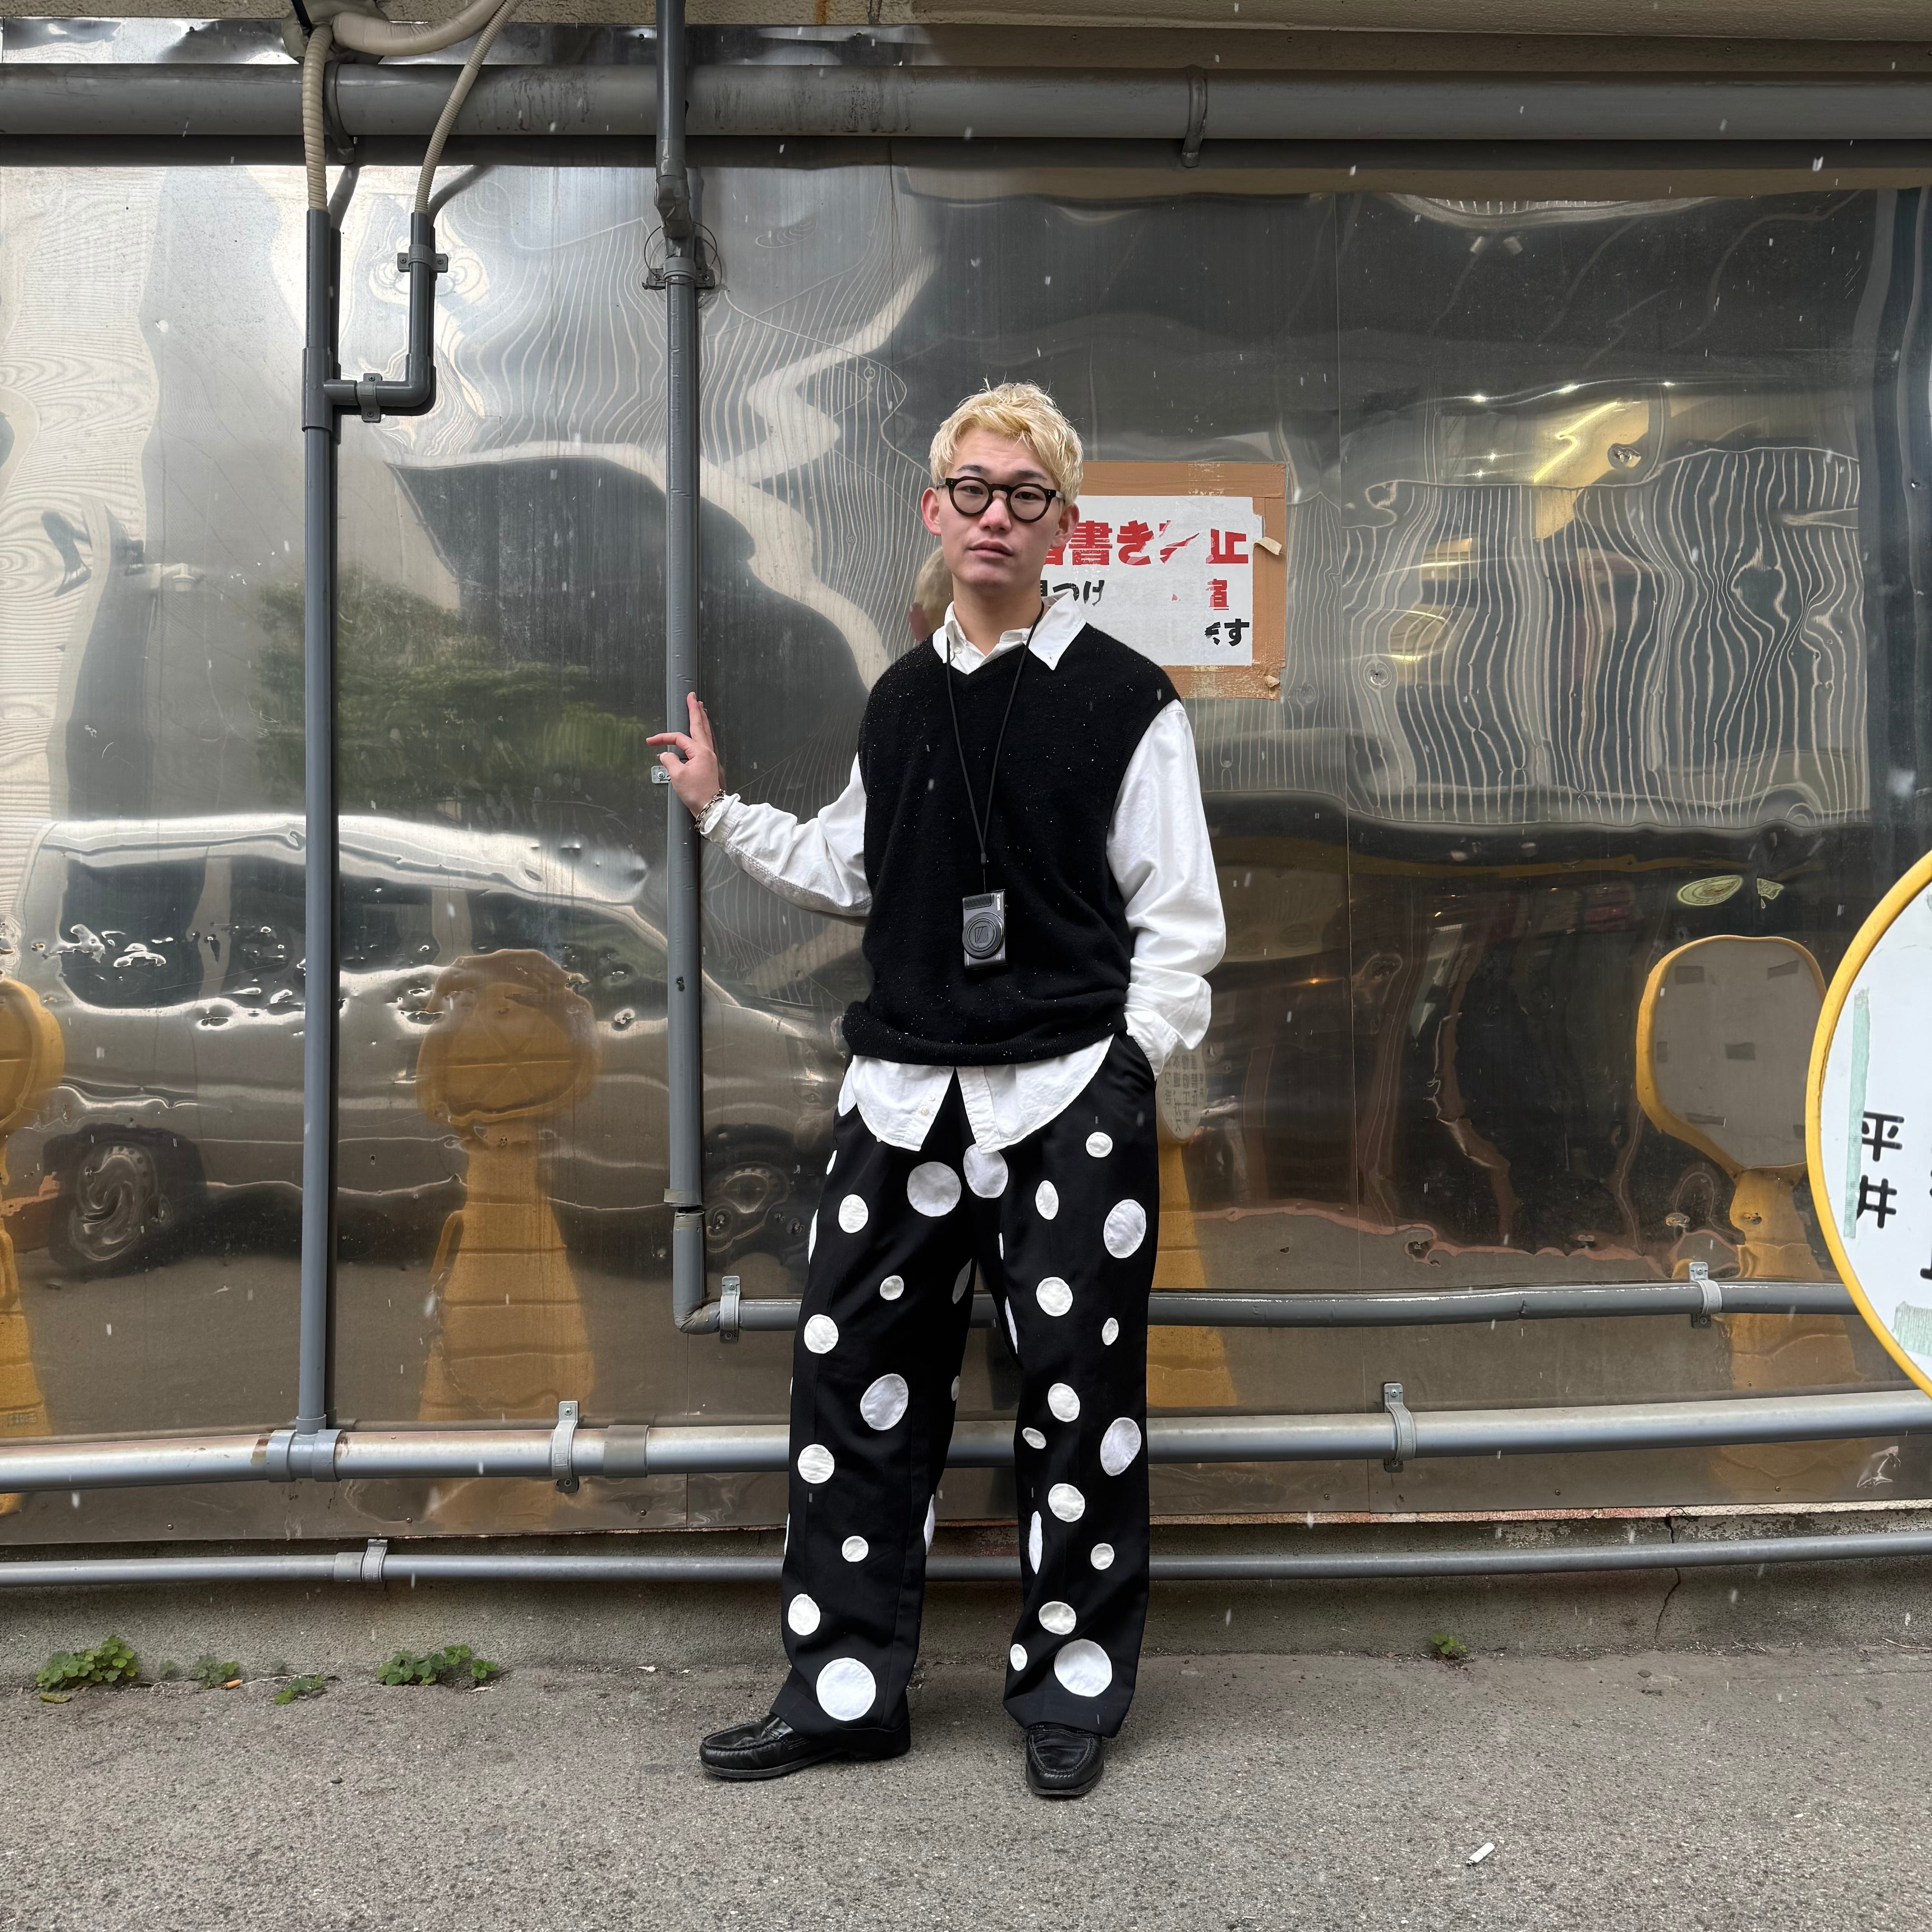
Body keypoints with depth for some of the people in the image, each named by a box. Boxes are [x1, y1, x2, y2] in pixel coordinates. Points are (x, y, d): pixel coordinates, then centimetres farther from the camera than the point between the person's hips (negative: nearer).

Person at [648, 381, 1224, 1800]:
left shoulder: (1126, 700, -1)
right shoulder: (903, 701, 14)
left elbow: (1178, 921, -2)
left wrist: (1125, 1076, -10)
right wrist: (722, 810, 19)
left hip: (1071, 1096, -4)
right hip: (904, 1090, 5)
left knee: (1078, 1399, 4)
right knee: (855, 1374, 6)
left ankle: (1072, 1689, 24)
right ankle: (846, 1690, 22)